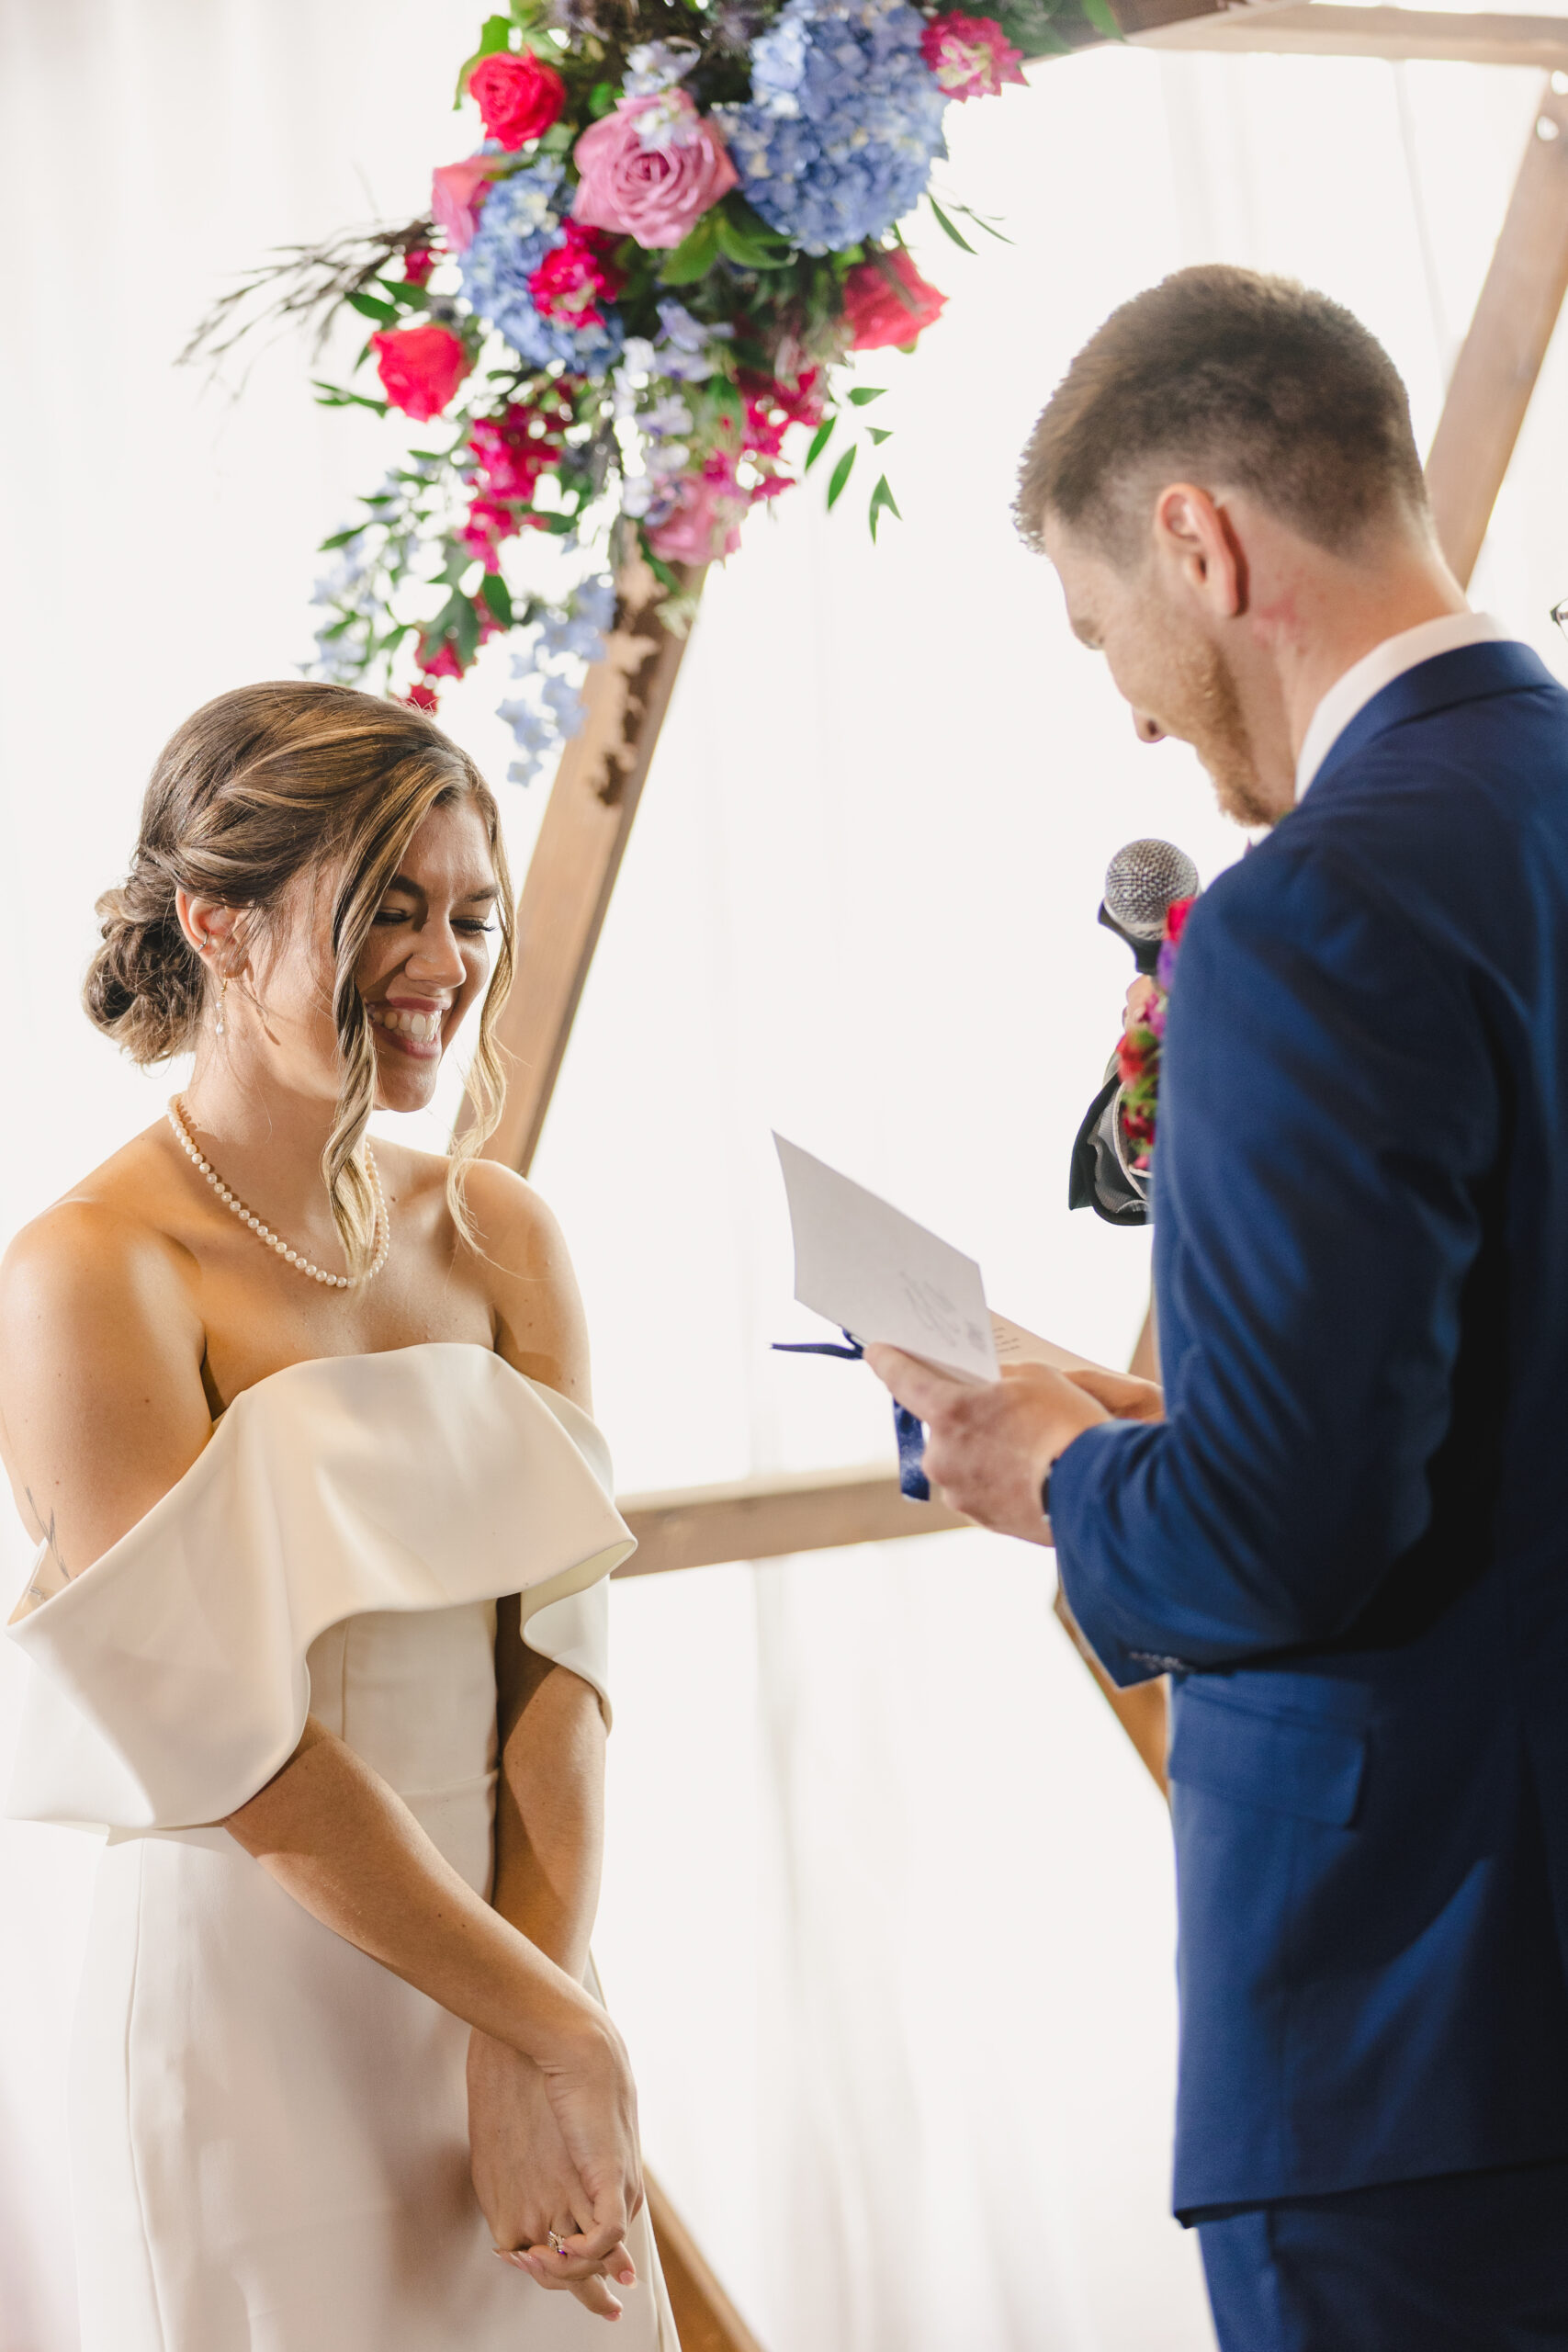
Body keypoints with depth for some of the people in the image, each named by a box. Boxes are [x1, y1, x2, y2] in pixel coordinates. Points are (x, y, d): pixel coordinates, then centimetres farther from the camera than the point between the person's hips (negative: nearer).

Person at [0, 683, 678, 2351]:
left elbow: (559, 1652, -4)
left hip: (506, 1965, 5)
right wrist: (562, 2029, -13)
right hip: (253, 2015, -5)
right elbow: (246, 1764, -17)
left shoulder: (495, 1235, 3)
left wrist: (522, 2055, -14)